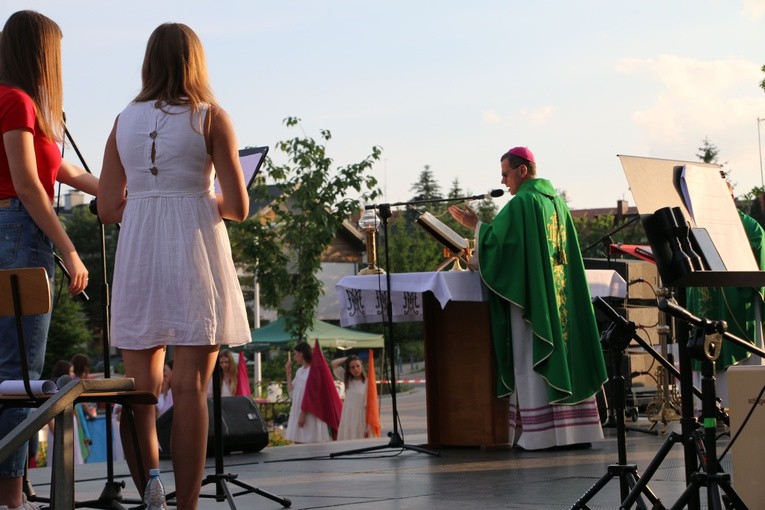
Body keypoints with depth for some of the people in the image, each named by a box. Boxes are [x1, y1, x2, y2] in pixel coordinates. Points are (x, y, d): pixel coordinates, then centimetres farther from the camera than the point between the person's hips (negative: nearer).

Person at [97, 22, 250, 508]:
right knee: (190, 386, -4)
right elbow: (238, 207, -4)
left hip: (137, 257, 3)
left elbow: (109, 208, 10)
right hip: (194, 253, -3)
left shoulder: (125, 121, 10)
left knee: (140, 389, 7)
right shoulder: (210, 117, 0)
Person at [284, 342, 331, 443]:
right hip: (297, 413, 8)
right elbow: (292, 393, 14)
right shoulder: (299, 371, 15)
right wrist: (288, 374, 11)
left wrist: (303, 413, -17)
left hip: (309, 415, -8)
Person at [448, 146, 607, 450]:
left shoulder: (522, 202, -11)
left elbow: (498, 239, -14)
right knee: (565, 352, 8)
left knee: (534, 358, -6)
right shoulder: (556, 200, 15)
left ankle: (542, 431, -7)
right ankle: (573, 425, 9)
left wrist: (474, 224, 1)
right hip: (560, 293, 8)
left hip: (531, 294, -8)